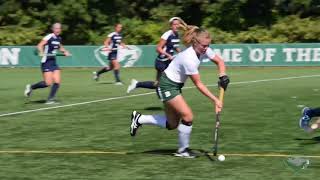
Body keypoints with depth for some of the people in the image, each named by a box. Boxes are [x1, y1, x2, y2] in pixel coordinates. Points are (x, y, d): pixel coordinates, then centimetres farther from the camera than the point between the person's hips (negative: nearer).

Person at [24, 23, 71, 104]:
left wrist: (65, 51, 14)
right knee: (48, 83, -12)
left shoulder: (59, 39, 10)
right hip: (46, 62, -7)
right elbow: (40, 45, -26)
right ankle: (31, 87, 11)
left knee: (57, 81, -3)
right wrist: (41, 52, -44)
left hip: (53, 62, 7)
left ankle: (50, 99, 6)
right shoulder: (49, 37, -14)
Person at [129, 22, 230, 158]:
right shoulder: (189, 59, -31)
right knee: (188, 117, -13)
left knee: (172, 124, 11)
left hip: (175, 85, 9)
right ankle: (183, 150, 5)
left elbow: (220, 62, 9)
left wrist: (223, 76, -10)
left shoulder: (204, 50, -8)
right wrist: (215, 100, -23)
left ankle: (139, 119, 22)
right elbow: (199, 85, -24)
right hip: (167, 86, -9)